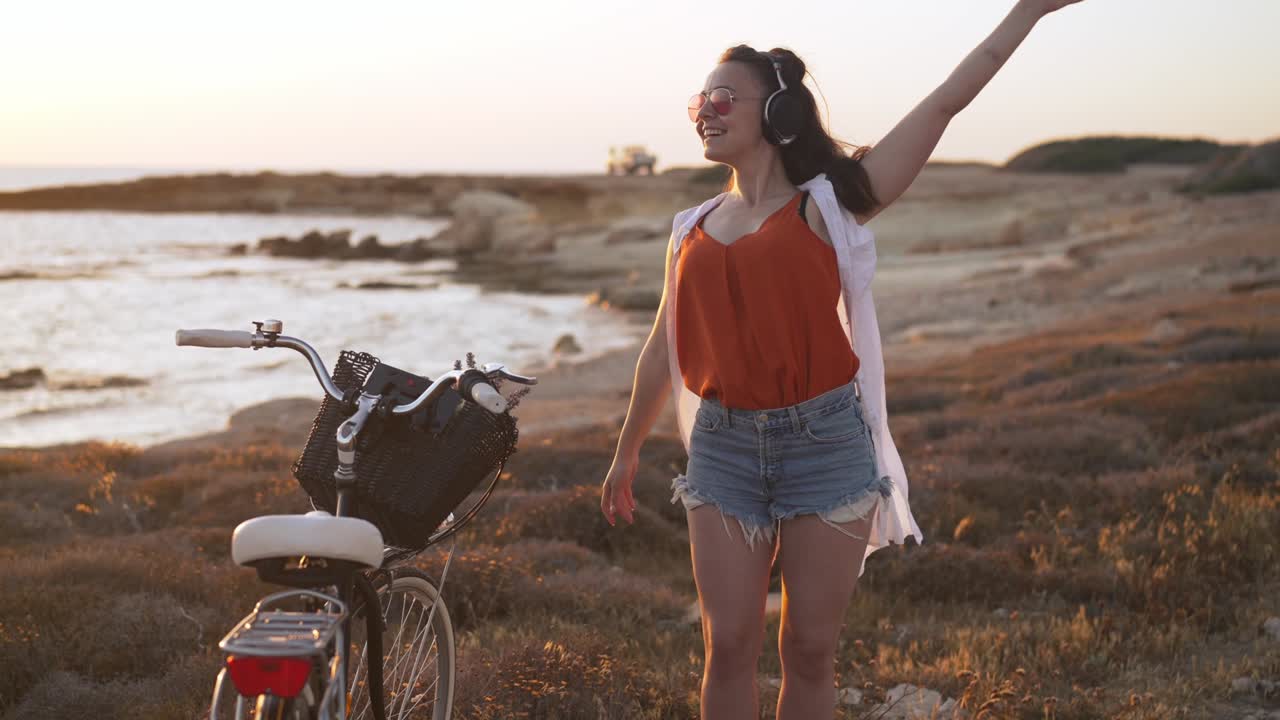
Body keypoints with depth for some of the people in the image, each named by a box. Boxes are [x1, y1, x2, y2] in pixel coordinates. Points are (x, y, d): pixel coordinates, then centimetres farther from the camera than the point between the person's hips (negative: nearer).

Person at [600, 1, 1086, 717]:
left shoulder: (827, 204, -2)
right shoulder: (693, 229, 11)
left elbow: (945, 102, -4)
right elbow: (663, 348, 20)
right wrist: (627, 453, 27)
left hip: (824, 442, -3)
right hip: (724, 447, 3)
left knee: (810, 649, 4)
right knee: (729, 645, 2)